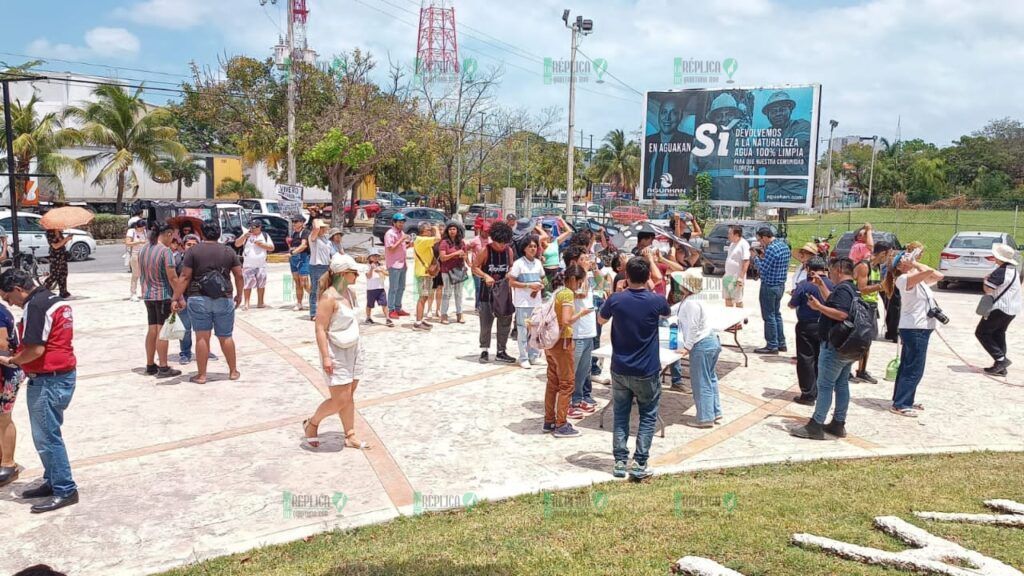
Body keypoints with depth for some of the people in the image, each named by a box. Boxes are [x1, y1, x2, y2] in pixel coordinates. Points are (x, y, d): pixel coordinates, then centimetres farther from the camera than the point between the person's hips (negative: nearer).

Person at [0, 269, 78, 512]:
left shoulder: (35, 306, -17)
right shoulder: (55, 300, 13)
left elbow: (36, 349, -23)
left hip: (47, 380, -10)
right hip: (64, 374, 10)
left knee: (46, 437, -1)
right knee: (47, 434, 19)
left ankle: (65, 490, 4)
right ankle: (53, 482, 28)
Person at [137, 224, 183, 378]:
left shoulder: (143, 250, 8)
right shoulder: (165, 251, -16)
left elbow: (141, 273, 16)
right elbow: (172, 277, -18)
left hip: (148, 295, 7)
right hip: (163, 295, -7)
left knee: (152, 329, 13)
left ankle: (150, 365, 20)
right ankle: (163, 368, 0)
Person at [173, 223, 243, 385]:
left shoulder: (193, 251, -2)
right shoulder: (229, 251, 4)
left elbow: (185, 277, -6)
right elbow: (239, 275, 6)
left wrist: (177, 298, -2)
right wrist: (239, 295, 18)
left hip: (199, 299, -2)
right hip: (224, 299, 2)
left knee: (202, 337, 2)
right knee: (226, 337, 11)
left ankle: (201, 375, 6)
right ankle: (233, 371, 19)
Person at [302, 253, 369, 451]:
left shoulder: (350, 292, 6)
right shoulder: (329, 297, -19)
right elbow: (320, 329, -20)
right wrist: (325, 357, -22)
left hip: (353, 349, 8)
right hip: (336, 353, -8)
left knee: (349, 396, 12)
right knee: (340, 400, -5)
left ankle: (350, 436, 20)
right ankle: (311, 424, 17)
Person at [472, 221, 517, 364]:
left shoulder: (508, 250, 0)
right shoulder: (485, 250, -11)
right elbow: (475, 267, -6)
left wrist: (510, 274, -8)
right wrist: (486, 276, -21)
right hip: (487, 291, -4)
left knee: (505, 322, 7)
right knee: (486, 323, 3)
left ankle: (501, 352, 17)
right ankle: (484, 351, 15)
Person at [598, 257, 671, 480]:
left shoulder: (615, 300, -11)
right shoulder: (657, 301, -13)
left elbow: (601, 320, 11)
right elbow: (667, 314, 13)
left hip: (620, 370, 2)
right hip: (647, 372, -1)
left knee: (620, 416, 14)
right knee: (648, 417, 12)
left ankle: (620, 462, 14)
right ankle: (639, 464, 7)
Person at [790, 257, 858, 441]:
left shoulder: (842, 289, -17)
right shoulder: (852, 289, 14)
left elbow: (841, 314, -30)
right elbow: (832, 302, 29)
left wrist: (819, 307, -25)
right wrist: (820, 285, 25)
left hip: (834, 346, -10)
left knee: (825, 385, -7)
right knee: (841, 384, 13)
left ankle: (815, 427, -5)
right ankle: (838, 424, 19)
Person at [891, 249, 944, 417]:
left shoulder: (918, 278, 14)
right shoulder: (904, 279, -15)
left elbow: (938, 276, 9)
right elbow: (929, 271, -27)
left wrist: (915, 263, 5)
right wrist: (915, 264, -10)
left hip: (920, 328, 10)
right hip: (914, 329, -10)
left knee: (908, 366, 16)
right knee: (914, 369, -7)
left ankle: (904, 401, 25)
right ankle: (900, 405, -3)